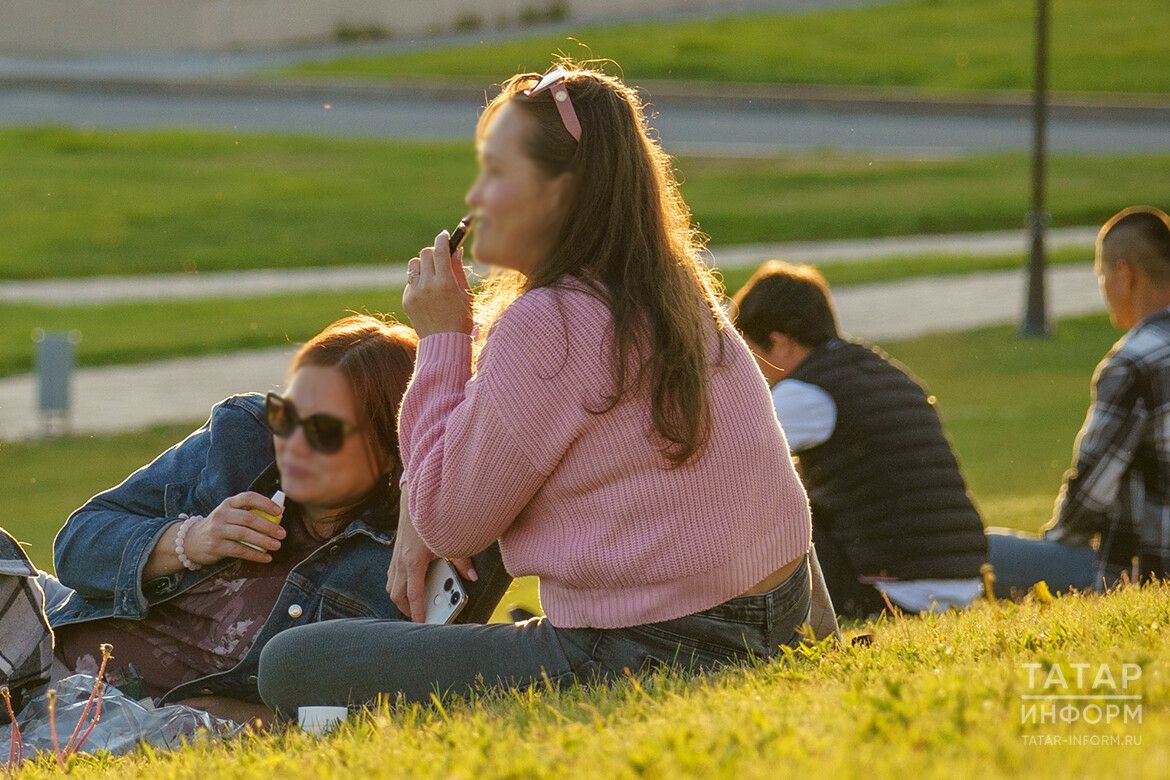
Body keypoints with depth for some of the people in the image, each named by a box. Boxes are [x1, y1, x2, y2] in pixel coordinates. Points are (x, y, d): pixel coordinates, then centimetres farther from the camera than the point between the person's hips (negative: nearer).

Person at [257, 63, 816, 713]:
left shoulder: (546, 324, -18)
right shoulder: (678, 295, 10)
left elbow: (450, 525, -8)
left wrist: (442, 338, -4)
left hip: (635, 660, -9)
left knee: (291, 666, -4)